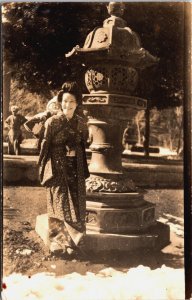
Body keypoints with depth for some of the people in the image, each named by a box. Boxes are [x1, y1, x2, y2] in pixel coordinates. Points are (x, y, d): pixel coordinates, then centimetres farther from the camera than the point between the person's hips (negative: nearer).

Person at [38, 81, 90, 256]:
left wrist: (84, 170, 9)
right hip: (57, 168, -3)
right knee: (60, 205, 2)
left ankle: (74, 242, 19)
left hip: (75, 169, 4)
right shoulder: (52, 122, -6)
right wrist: (42, 169, -4)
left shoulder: (81, 123, 4)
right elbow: (45, 146, -3)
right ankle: (60, 243, 13)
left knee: (76, 205, 7)